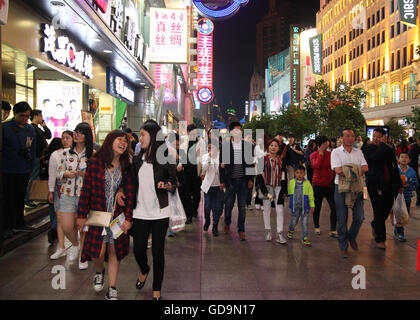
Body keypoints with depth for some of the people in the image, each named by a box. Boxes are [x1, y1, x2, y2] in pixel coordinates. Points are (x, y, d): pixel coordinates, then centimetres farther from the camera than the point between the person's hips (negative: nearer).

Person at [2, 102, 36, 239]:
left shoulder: (30, 129, 10)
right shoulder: (5, 127, -6)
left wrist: (30, 168, 10)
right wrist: (18, 152, -17)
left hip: (24, 171, 5)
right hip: (8, 171, -5)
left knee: (21, 198, 13)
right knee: (8, 199, 1)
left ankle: (19, 223, 24)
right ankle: (8, 227, 9)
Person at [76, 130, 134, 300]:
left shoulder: (127, 167, 1)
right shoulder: (95, 162, -3)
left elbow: (130, 194, 1)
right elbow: (86, 190, -1)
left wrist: (128, 218, -5)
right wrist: (82, 215, -1)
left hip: (118, 216, 1)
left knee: (114, 251, 6)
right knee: (97, 251, -4)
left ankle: (112, 290, 21)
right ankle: (99, 272, 32)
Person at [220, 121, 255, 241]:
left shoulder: (247, 145, 3)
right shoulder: (225, 145, -2)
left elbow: (251, 163, 7)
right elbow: (222, 164, -1)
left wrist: (251, 179, 2)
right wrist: (222, 180, -2)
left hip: (243, 180, 1)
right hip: (230, 180, -1)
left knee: (242, 206, 5)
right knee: (229, 204, 11)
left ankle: (241, 230, 16)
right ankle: (227, 223, 38)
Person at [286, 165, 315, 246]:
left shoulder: (307, 183, -3)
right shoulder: (291, 182, 0)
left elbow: (311, 195, 2)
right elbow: (288, 193, 13)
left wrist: (312, 206, 1)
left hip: (305, 207, -1)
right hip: (295, 206, 1)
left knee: (305, 222, -1)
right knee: (294, 221, 12)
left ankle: (305, 238, 9)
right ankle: (291, 231, 42)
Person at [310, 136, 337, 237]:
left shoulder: (331, 154, 0)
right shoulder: (313, 155, -4)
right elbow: (316, 165, -21)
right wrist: (321, 153, -17)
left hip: (330, 184, 1)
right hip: (318, 184, -1)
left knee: (334, 207, -5)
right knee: (317, 207, 12)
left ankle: (333, 230, 5)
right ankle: (316, 227, 32)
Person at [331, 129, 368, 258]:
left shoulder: (358, 152, 12)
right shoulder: (336, 152, -2)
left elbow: (365, 168, -1)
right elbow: (338, 171, -13)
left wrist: (347, 170, -12)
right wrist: (356, 171, -6)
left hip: (357, 187, 4)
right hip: (341, 188, -4)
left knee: (359, 217, 3)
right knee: (342, 219, 1)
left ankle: (352, 237, 31)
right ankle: (343, 247, 15)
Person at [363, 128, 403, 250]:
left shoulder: (389, 150, 9)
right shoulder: (368, 149, -4)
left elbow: (395, 168, 15)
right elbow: (376, 157, -27)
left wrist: (399, 185, 15)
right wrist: (383, 144, -14)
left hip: (388, 185, 5)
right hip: (375, 185, -4)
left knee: (387, 209, 11)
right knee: (378, 211, -2)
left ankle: (375, 225, 40)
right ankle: (380, 239, 8)